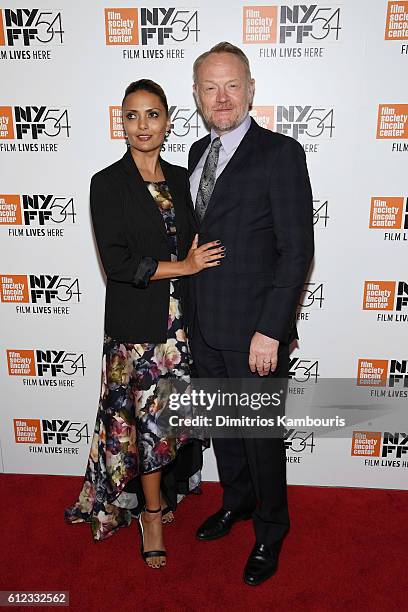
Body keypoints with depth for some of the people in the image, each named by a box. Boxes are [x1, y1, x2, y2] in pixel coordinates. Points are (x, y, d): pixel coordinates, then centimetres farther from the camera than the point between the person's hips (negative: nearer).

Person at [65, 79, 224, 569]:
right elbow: (118, 263, -14)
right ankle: (151, 513, 29)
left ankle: (164, 490, 39)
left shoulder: (181, 179, 8)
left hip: (183, 320, 4)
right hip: (137, 324, -4)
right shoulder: (107, 184, -7)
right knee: (150, 419, 6)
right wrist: (184, 266, -11)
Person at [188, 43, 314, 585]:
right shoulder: (199, 153, 11)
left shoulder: (280, 153, -11)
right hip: (205, 325, 7)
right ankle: (236, 502, 47)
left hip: (255, 330, -6)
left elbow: (297, 249, -15)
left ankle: (270, 531, 35)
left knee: (262, 434, 10)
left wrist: (269, 331, -19)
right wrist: (193, 310, 12)